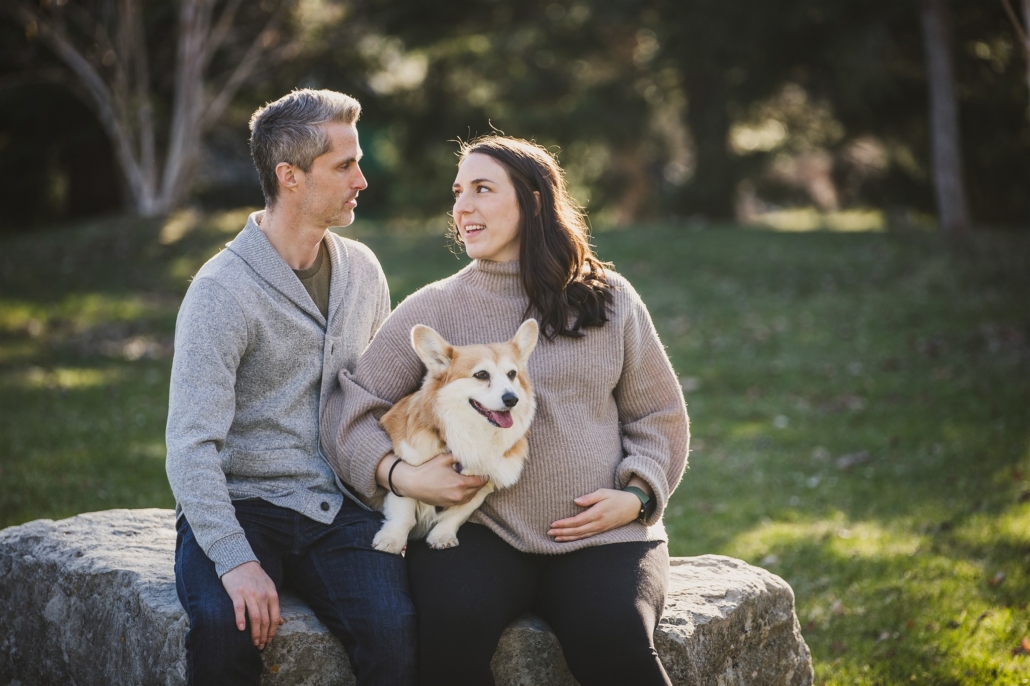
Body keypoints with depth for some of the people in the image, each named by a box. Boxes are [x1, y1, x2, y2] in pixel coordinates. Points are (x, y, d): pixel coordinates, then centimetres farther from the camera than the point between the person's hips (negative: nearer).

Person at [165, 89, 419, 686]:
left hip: (340, 507, 4)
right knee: (225, 623, -34)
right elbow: (192, 446, -16)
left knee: (394, 627, -26)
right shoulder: (222, 290, -10)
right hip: (241, 505, -4)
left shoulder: (363, 271, 9)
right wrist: (235, 559, -28)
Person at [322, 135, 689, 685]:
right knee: (453, 626, -32)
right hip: (478, 531, 0)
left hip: (600, 534, 0)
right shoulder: (432, 310, 7)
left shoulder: (607, 299, 10)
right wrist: (400, 475, -12)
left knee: (614, 641, -30)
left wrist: (637, 496, -1)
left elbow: (659, 416, 16)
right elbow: (349, 410, 6)